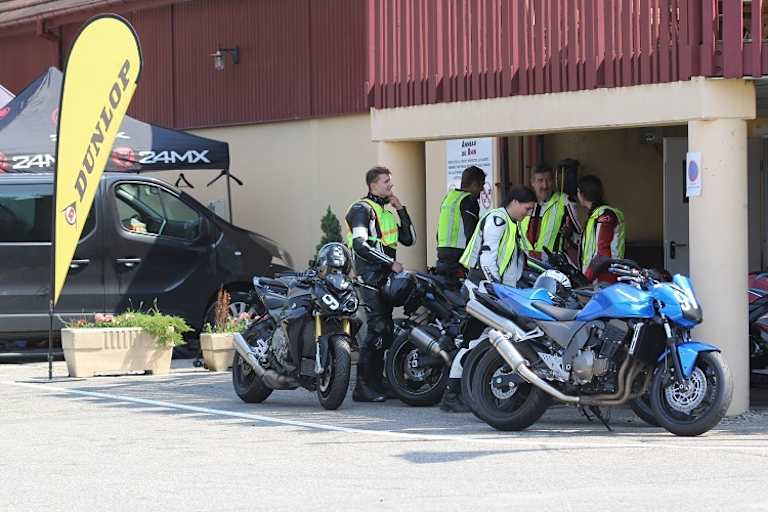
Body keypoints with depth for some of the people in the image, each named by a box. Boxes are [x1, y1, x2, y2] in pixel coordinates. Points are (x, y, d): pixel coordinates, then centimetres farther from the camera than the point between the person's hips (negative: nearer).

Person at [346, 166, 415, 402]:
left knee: (385, 331, 8)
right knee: (378, 329, -16)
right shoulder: (362, 209, -5)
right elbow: (360, 245, -18)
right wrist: (391, 263, -18)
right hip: (371, 276, -9)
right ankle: (363, 387, -16)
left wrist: (401, 209, 8)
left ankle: (377, 383, 14)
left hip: (386, 277, 9)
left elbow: (409, 239, 17)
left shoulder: (387, 212, 23)